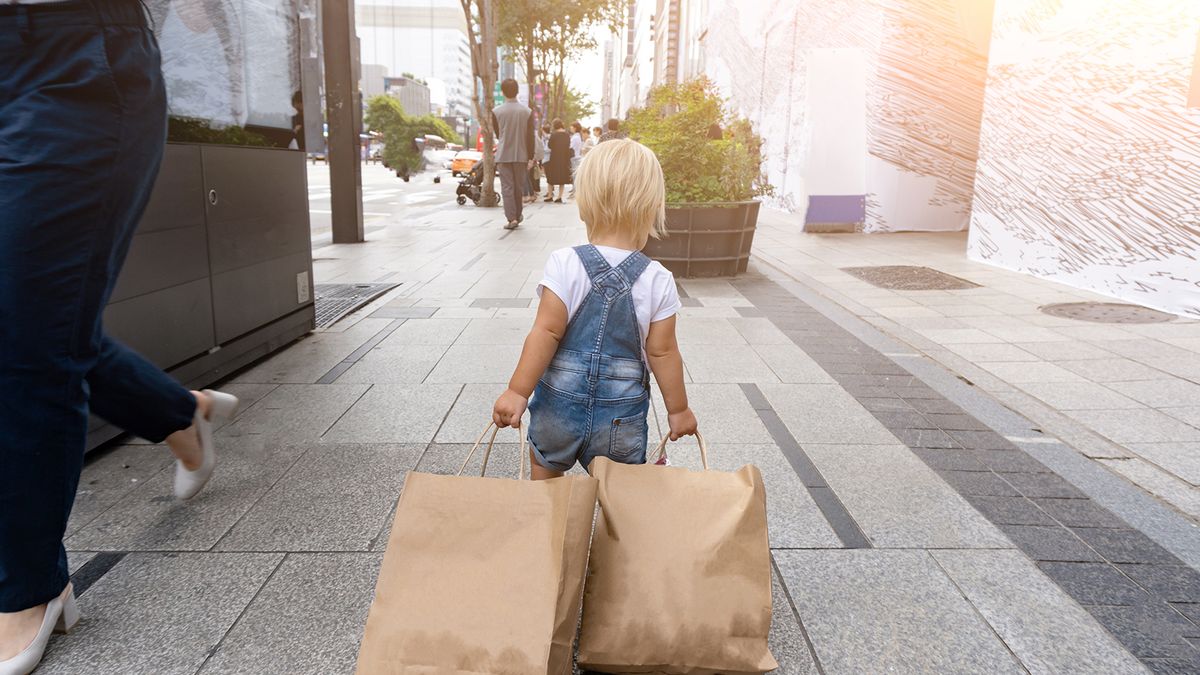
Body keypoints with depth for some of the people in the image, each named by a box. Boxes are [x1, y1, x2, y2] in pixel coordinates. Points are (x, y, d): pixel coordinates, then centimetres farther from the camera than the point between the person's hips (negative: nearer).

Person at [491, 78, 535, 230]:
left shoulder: (496, 111, -4)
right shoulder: (527, 111, -3)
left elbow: (497, 134, 9)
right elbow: (530, 137, -4)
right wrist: (530, 158, 0)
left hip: (503, 155, -1)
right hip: (521, 155, 1)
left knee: (507, 187, -1)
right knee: (519, 187, 13)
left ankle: (512, 218, -10)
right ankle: (518, 215, 25)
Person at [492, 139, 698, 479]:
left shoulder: (565, 264, -14)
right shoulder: (659, 281, -11)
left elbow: (547, 332, -16)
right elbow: (661, 352, -6)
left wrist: (517, 391, -8)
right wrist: (678, 409, 7)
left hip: (559, 403, 0)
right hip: (622, 418, 1)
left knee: (545, 481, 25)